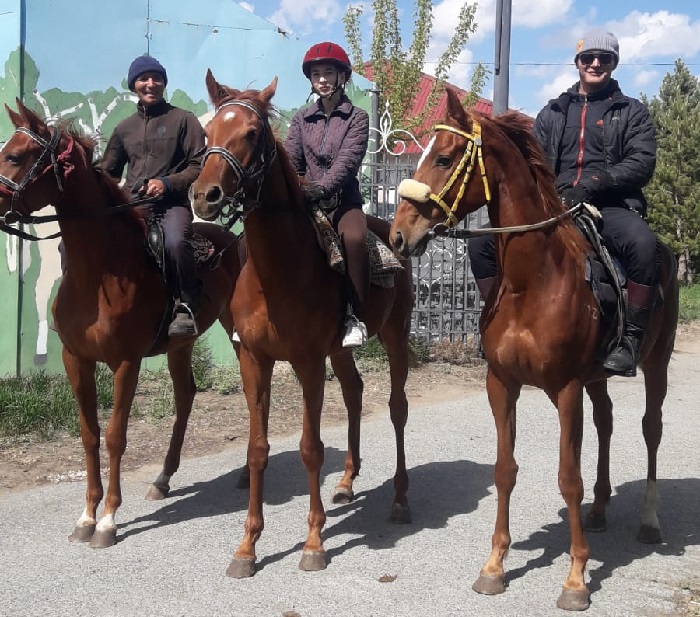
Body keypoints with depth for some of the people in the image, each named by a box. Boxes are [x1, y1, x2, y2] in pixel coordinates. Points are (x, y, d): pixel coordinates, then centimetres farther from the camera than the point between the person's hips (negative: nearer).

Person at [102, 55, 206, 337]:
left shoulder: (183, 119, 7)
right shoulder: (124, 128, 20)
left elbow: (199, 166, -1)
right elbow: (108, 173, 27)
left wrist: (168, 183, -16)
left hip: (171, 204, -5)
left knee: (175, 241, -39)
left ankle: (186, 309, -21)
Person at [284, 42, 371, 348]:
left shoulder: (357, 118, 3)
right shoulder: (301, 119, 13)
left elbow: (347, 161, -12)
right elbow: (290, 160, 4)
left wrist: (321, 187, -28)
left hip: (343, 201, -4)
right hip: (304, 202, 4)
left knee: (354, 237, -35)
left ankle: (355, 317, -27)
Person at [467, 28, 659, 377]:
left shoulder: (632, 112, 12)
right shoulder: (553, 113, 21)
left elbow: (642, 163, -3)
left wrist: (591, 185, -18)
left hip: (611, 207, -3)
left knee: (643, 244, -38)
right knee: (483, 243, -13)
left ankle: (631, 339, -27)